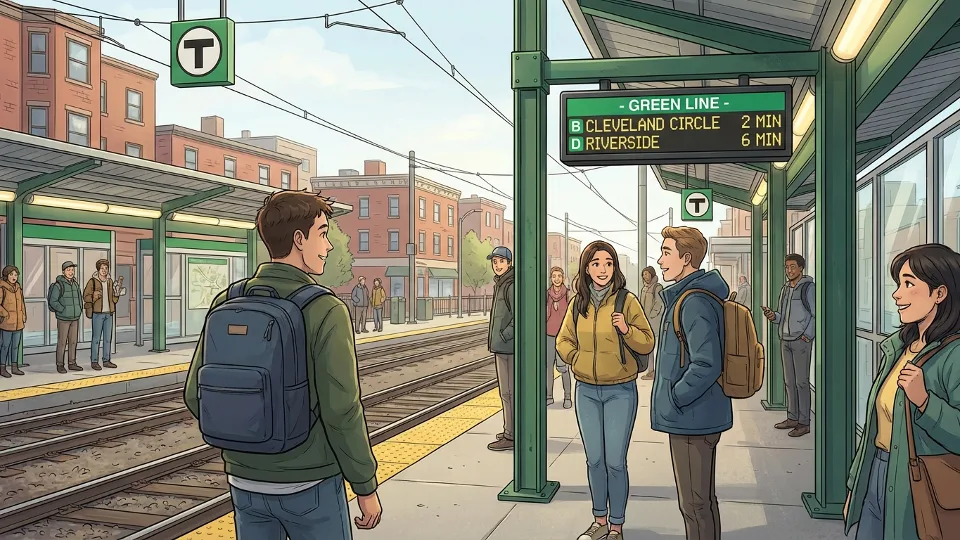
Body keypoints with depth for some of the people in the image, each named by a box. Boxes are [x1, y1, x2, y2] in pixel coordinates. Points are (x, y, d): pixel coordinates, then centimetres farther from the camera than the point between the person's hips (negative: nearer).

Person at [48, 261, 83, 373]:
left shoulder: (76, 284, 8)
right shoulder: (58, 285, -11)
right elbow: (53, 301, -12)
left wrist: (80, 309, 11)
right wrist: (63, 310, -14)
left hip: (75, 318, 6)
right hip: (63, 318, -6)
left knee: (73, 341, 9)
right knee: (62, 342, -2)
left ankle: (72, 363, 17)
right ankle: (60, 365, 5)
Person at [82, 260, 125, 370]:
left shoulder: (110, 281, 10)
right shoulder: (92, 281, -6)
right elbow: (86, 296, -5)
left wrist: (117, 292, -5)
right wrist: (94, 295, -23)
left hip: (109, 313, 6)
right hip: (97, 313, -6)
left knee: (108, 338, 8)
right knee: (96, 338, -3)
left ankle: (106, 361, 15)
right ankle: (94, 362, 3)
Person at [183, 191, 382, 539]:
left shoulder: (226, 305, -3)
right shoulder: (325, 311, -18)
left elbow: (196, 395, 1)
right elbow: (341, 411, -20)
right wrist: (366, 486, -9)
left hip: (245, 483, 5)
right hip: (310, 485, -5)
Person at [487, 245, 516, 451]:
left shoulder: (511, 286, -15)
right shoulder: (500, 284, 16)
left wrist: (504, 335, -18)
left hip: (508, 347, -10)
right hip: (502, 347, 10)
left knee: (509, 391, -6)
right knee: (507, 390, 16)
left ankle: (511, 436, -1)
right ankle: (511, 430, 26)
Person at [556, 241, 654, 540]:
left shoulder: (627, 301, -8)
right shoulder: (578, 303, 3)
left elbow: (647, 344, -5)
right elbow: (563, 340, 14)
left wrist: (627, 329, -22)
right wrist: (577, 359, -3)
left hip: (620, 392, -4)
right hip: (586, 391, 4)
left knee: (615, 462, -1)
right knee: (594, 460, 12)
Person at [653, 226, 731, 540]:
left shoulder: (694, 302, -20)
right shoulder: (686, 296, 13)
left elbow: (706, 365, -28)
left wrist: (673, 399, -17)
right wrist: (671, 397, 17)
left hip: (692, 419, -10)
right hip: (693, 417, 10)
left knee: (696, 504, 1)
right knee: (699, 500, 21)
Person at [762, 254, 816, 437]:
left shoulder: (809, 287, -7)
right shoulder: (785, 289, 14)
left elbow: (816, 315, -10)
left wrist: (807, 335, -15)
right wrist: (773, 316, -1)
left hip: (801, 340, -7)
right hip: (785, 340, 7)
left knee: (802, 381, -4)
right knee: (789, 381, 11)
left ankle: (804, 422, 0)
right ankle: (792, 418, 19)